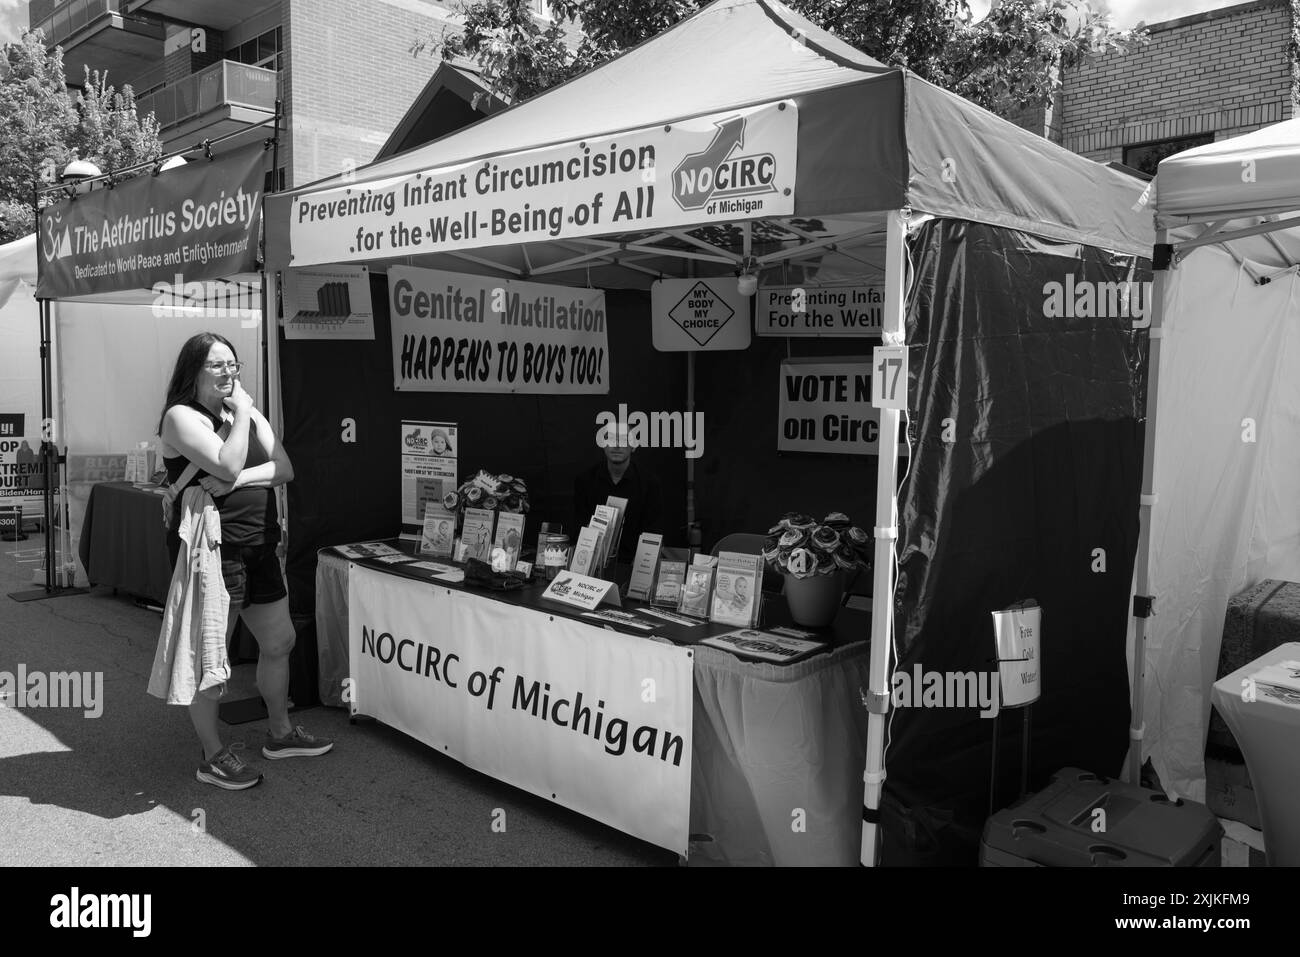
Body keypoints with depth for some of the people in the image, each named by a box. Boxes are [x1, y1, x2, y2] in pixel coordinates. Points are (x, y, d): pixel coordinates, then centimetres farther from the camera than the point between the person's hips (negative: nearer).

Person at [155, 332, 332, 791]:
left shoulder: (247, 412, 14)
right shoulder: (181, 416, -9)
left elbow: (284, 469, 2)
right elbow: (228, 466, -24)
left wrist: (237, 479, -14)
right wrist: (241, 416, -13)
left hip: (258, 547, 8)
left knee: (279, 641, 16)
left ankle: (280, 733, 34)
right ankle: (213, 757, 16)